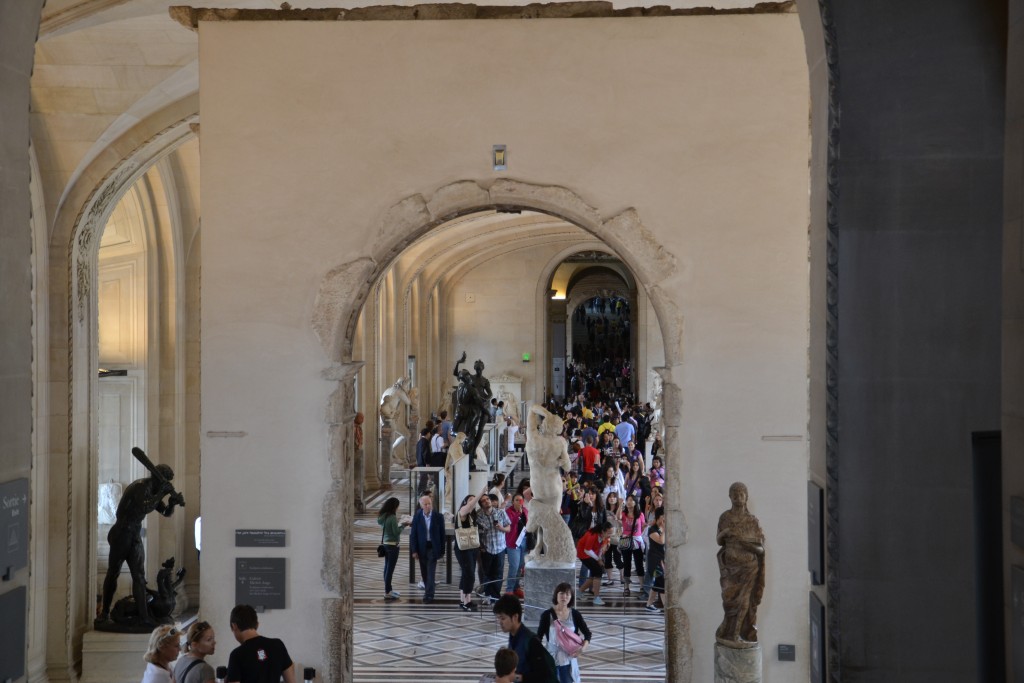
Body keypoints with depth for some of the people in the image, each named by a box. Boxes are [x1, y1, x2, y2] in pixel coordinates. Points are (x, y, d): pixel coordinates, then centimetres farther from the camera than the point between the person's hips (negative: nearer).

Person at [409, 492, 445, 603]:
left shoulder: (438, 517, -7)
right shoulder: (417, 517, -5)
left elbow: (442, 534, -2)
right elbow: (413, 534, -2)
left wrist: (442, 550, -3)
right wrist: (414, 550, -6)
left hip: (433, 547, -2)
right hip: (421, 547, 2)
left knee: (430, 572, -7)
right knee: (424, 572, 12)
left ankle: (429, 595, -6)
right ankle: (428, 590, 30)